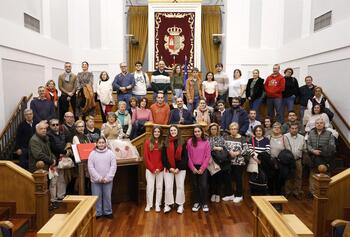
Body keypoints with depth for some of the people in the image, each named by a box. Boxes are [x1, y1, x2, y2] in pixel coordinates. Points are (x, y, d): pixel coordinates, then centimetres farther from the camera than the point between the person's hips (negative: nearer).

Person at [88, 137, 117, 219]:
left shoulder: (110, 153, 0)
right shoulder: (92, 153, -1)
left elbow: (113, 166, -3)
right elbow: (90, 167, -5)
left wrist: (108, 177, -11)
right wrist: (98, 178, -12)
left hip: (108, 180, 0)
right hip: (96, 180, 0)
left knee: (107, 197, 8)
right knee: (97, 197, 6)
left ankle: (108, 212, 24)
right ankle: (97, 213, 22)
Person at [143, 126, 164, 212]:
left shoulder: (163, 143, 0)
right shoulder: (148, 142, -1)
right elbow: (146, 157, -3)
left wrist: (159, 168, -8)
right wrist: (152, 168, -8)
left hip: (160, 169, 1)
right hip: (150, 169, -1)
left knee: (159, 187, 7)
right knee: (149, 187, 3)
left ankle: (157, 205, 17)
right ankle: (148, 204, 15)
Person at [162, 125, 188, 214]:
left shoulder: (182, 143, 1)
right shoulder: (166, 143, 2)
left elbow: (185, 157, -2)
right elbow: (163, 157, 0)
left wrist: (179, 168, -10)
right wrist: (169, 167, -9)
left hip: (180, 169, 0)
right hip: (168, 168, 0)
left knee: (180, 187, 6)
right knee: (168, 187, 2)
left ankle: (180, 205, 18)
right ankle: (167, 205, 14)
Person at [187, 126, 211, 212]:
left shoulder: (206, 142, -2)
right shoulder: (189, 141, -1)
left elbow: (208, 156, -3)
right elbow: (188, 156, -1)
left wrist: (202, 168, -8)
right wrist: (192, 167, -6)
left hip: (203, 167, -1)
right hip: (193, 167, 1)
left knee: (203, 185, -3)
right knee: (195, 185, 8)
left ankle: (204, 203, 12)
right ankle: (196, 203, 21)